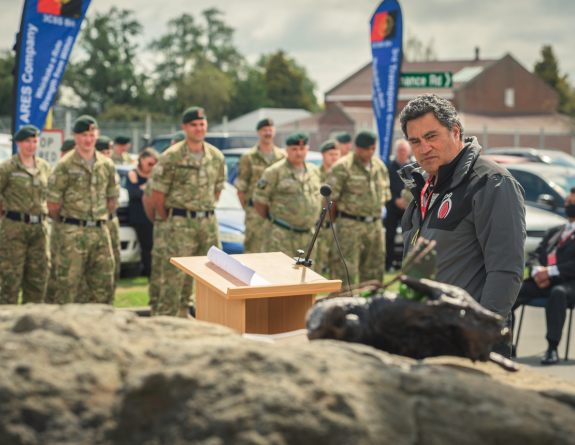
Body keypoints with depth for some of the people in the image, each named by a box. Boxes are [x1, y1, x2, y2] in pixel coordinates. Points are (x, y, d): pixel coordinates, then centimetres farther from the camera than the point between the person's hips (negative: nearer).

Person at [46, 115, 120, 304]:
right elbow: (53, 204, -3)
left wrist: (99, 218, 10)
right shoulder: (65, 165, -5)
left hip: (101, 232, 5)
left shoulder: (107, 165, 10)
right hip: (73, 233, -5)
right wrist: (68, 221, 7)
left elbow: (113, 201, 18)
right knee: (66, 285, -5)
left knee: (104, 286, 7)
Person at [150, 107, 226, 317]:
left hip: (209, 222, 5)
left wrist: (206, 212, 13)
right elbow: (157, 194, -4)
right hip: (181, 224, -5)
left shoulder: (216, 157, 8)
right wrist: (169, 220, 3)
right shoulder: (171, 157, -8)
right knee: (174, 276, -4)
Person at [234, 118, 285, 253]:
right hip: (256, 211, -4)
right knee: (253, 248, -5)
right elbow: (240, 188, 1)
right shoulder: (248, 158, 0)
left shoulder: (283, 157, 12)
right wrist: (247, 209, -1)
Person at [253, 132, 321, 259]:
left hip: (307, 235, 6)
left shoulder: (314, 171, 13)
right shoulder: (275, 172, -8)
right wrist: (271, 221, 1)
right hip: (281, 234, -6)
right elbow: (259, 200, -6)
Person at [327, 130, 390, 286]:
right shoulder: (342, 167, -9)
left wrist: (376, 216, 14)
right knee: (346, 270, -7)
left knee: (374, 271, 11)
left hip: (375, 225, 6)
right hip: (350, 225, -6)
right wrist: (334, 221, -1)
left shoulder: (380, 167, 12)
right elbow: (331, 198, -6)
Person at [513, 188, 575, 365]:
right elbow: (534, 256, 19)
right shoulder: (553, 232, 27)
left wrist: (550, 271, -15)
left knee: (558, 292, -40)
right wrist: (537, 270, -5)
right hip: (544, 283, 5)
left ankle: (552, 349, -37)